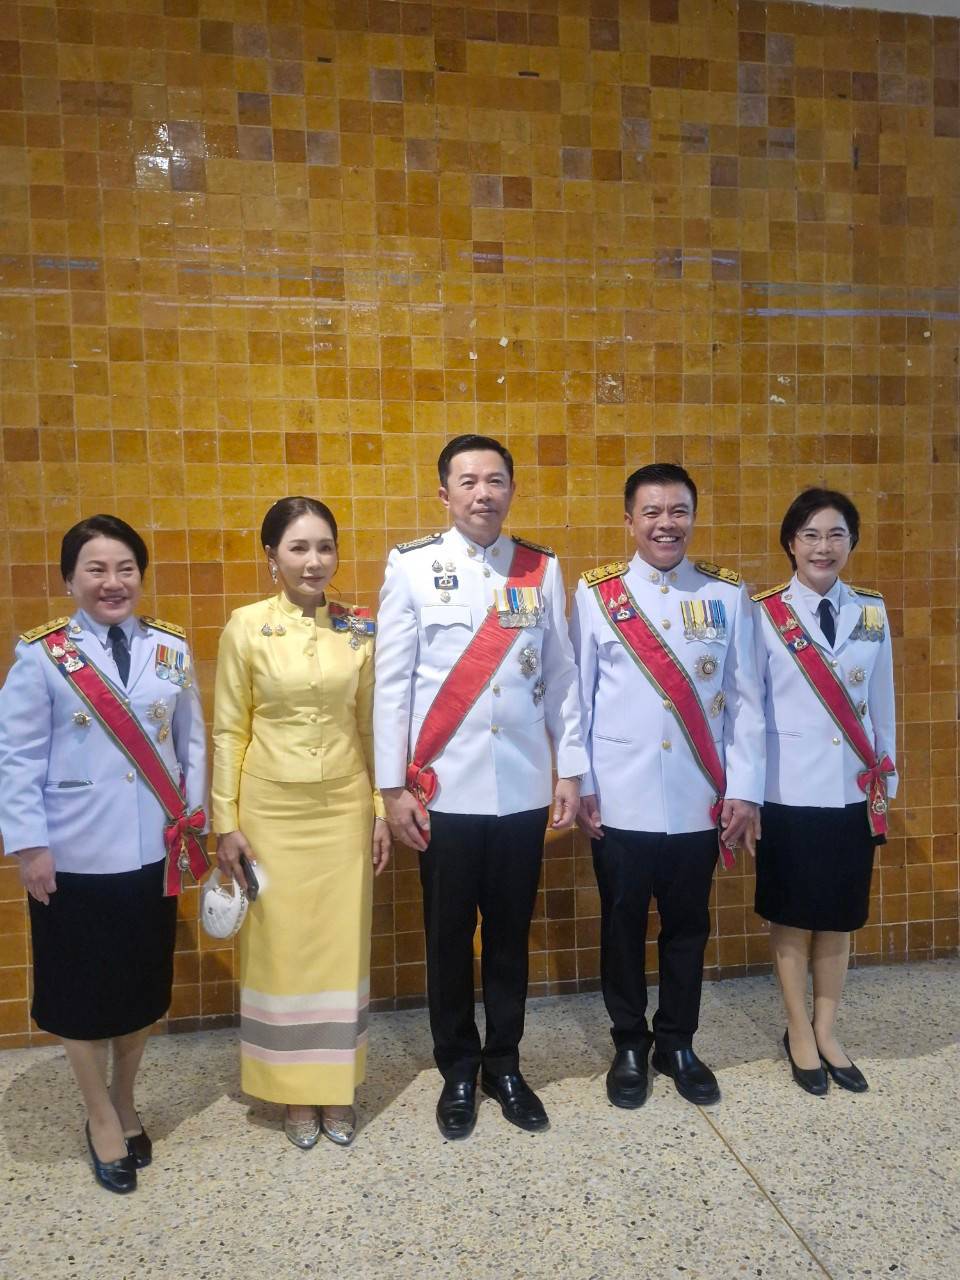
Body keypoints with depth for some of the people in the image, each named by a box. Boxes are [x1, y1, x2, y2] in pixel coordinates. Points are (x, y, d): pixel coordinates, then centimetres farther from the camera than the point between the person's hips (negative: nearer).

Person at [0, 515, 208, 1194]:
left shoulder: (171, 648, 0)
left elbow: (191, 742, 4)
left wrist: (194, 823, 3)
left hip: (155, 852, 3)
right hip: (75, 857, -2)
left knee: (143, 987, 17)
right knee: (84, 993, 12)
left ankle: (125, 1102, 41)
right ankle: (102, 1120, 35)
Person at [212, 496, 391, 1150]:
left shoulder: (359, 629, 0)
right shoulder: (246, 626, -6)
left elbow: (371, 725, 5)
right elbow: (229, 730, -2)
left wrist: (382, 809, 5)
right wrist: (227, 821, -4)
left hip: (344, 805, 2)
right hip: (271, 807, -1)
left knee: (342, 944, 10)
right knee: (280, 945, 9)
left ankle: (338, 1088, 29)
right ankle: (295, 1092, 28)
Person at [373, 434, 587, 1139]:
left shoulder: (541, 569, 4)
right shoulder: (413, 565, -3)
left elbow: (562, 677, 6)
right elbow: (392, 682, -4)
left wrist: (571, 771, 4)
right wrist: (394, 786, -6)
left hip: (524, 788, 2)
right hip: (445, 790, -2)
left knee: (511, 935, 15)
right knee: (449, 937, 12)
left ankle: (505, 1064, 34)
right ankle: (458, 1072, 32)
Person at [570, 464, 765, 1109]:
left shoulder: (728, 594, 2)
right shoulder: (595, 591, -1)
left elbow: (745, 698, 2)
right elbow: (577, 693, -1)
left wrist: (744, 789, -2)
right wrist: (579, 782, -3)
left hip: (699, 799, 1)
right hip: (620, 799, -1)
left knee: (688, 925, 15)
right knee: (623, 925, 13)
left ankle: (677, 1042, 35)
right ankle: (630, 1045, 32)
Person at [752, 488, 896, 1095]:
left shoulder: (872, 612, 4)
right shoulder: (765, 614, -8)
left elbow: (881, 703, 9)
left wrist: (888, 777, 12)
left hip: (854, 791, 4)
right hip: (790, 792, -3)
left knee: (840, 919, 14)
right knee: (793, 919, 10)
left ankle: (827, 1033, 31)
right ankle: (800, 1034, 28)